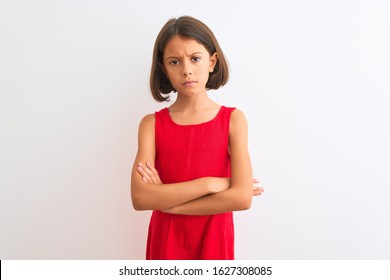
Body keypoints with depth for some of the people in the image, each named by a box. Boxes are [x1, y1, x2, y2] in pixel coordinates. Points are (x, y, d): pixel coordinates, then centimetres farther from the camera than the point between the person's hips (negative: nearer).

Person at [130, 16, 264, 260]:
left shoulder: (233, 119, -7)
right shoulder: (152, 124, -5)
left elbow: (242, 197, -17)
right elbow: (140, 198, -17)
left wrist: (166, 199, -14)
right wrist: (211, 183, -19)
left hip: (213, 240, 0)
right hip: (167, 241, 1)